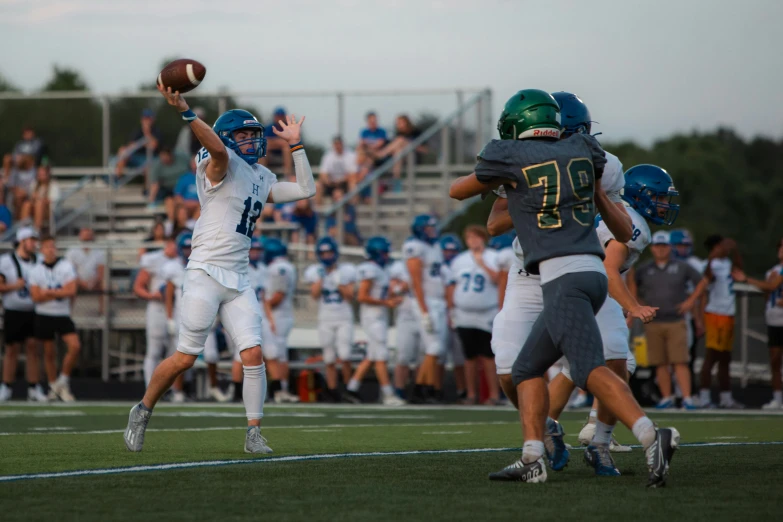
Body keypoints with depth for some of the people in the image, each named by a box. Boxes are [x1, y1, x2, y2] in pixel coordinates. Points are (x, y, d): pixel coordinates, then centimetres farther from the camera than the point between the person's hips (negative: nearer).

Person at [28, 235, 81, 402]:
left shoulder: (66, 266, -1)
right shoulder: (36, 271, 0)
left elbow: (72, 291, -10)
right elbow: (36, 297, -8)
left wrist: (48, 292, -13)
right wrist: (60, 292, -12)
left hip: (63, 315, 0)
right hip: (44, 316, 0)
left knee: (75, 346, -16)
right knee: (49, 352, 6)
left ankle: (63, 381, 1)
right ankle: (54, 386, 20)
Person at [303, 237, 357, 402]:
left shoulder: (345, 272, 2)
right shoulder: (316, 272, 5)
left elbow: (350, 297, -2)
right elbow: (315, 294, -8)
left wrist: (340, 283, -14)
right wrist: (320, 278, -14)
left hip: (344, 319, -2)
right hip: (325, 320, 2)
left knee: (344, 357, -14)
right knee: (329, 360, 3)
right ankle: (332, 390, 10)